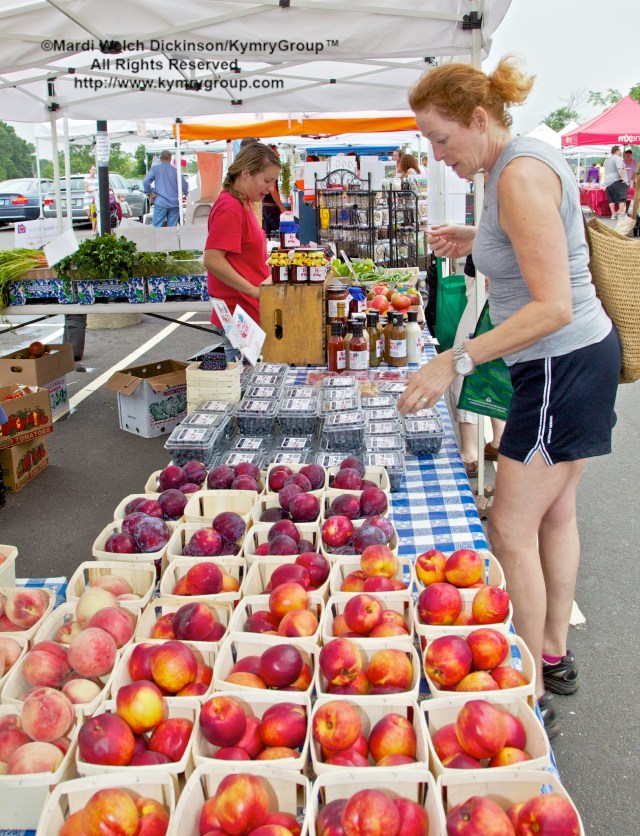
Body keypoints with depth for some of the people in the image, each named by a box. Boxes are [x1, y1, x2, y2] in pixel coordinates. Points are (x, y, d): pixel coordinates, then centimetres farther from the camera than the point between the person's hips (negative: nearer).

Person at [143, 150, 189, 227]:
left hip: (160, 202, -2)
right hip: (174, 203, 2)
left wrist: (148, 192, 8)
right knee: (172, 227, 5)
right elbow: (184, 185, 5)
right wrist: (185, 193, 27)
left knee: (157, 226, -4)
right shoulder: (175, 170, 5)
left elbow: (146, 181, -9)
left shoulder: (155, 168, 2)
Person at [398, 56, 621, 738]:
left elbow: (553, 306, -27)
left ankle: (532, 700, 8)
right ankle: (553, 654, 34)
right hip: (576, 357, 11)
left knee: (512, 531, -5)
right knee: (555, 512, 18)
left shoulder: (521, 175, -21)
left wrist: (458, 359, -29)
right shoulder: (517, 163, 9)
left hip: (564, 365, -11)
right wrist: (475, 241, 9)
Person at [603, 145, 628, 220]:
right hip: (617, 181, -8)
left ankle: (613, 214, 8)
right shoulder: (617, 158, -7)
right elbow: (620, 169, -22)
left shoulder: (607, 160, 21)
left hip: (608, 182, 8)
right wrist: (622, 177, -22)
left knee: (611, 199, 9)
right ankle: (622, 213, -16)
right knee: (621, 198, -9)